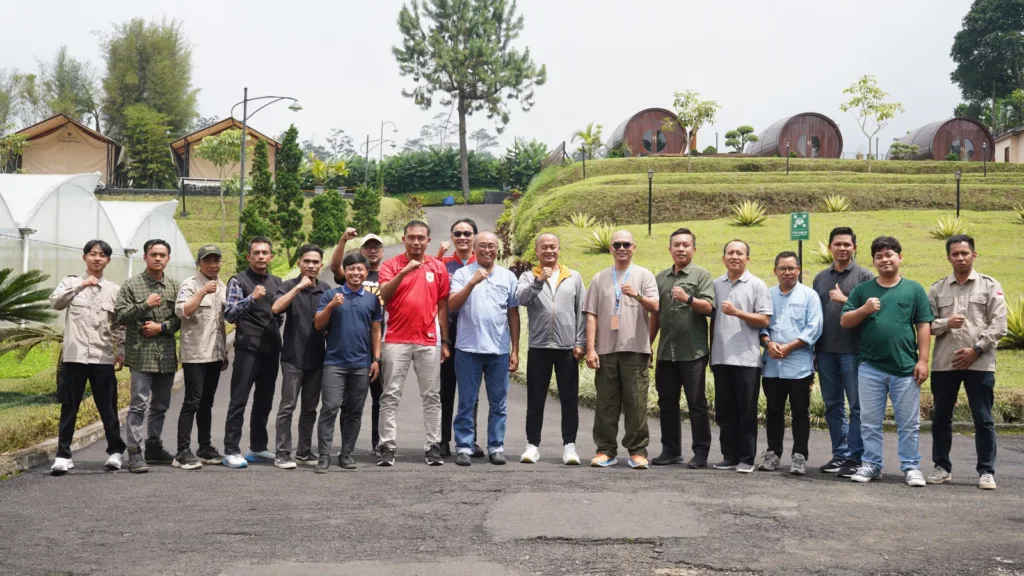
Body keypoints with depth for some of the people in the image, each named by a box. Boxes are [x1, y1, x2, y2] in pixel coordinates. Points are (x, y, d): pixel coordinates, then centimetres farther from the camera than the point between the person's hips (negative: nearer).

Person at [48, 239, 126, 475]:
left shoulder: (114, 290, 9)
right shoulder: (71, 282, 5)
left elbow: (119, 325, 12)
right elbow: (55, 302, -13)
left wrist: (121, 351, 4)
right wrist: (80, 285, -21)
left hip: (103, 357, 1)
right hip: (74, 355, -1)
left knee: (108, 407, 5)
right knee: (69, 407, 2)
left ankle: (115, 451, 17)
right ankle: (63, 455, 8)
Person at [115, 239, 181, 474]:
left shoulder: (174, 287, 9)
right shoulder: (132, 285, -1)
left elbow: (180, 319, 7)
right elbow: (120, 316, -7)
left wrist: (161, 327, -9)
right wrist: (145, 305, -16)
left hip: (167, 356, 5)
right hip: (141, 355, -4)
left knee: (160, 405, 13)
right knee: (138, 405, -7)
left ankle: (153, 447, 24)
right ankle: (134, 452, -4)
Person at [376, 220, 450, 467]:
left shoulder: (438, 267, 8)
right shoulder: (391, 265, 2)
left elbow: (442, 306, 10)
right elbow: (384, 294, -14)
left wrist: (445, 341, 7)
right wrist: (404, 272, -26)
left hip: (429, 342, 2)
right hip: (396, 341, -2)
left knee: (432, 396, 5)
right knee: (390, 395, -1)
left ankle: (433, 446, 10)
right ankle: (387, 447, 3)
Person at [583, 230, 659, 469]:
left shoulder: (644, 275, 7)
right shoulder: (600, 278, 13)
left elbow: (655, 308, -5)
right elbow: (591, 315, 9)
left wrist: (638, 295, -26)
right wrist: (590, 348, 0)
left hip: (635, 349, -2)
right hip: (606, 349, 2)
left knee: (636, 402, -2)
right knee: (606, 402, 3)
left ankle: (638, 451, 4)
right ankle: (606, 450, 9)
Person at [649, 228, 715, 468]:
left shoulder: (701, 275, 0)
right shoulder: (661, 277, 15)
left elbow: (708, 307, -12)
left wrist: (688, 299, -29)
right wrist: (648, 345, 16)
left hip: (693, 352, -5)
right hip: (666, 351, 5)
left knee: (696, 403, -1)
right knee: (667, 402, 9)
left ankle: (701, 453, 4)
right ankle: (670, 450, 18)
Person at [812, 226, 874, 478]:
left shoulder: (864, 276, 0)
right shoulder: (820, 278, 14)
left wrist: (844, 299, -12)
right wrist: (812, 350, 11)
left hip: (853, 350, -5)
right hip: (825, 351, 5)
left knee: (857, 406, -2)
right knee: (833, 405, 9)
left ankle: (855, 457, 2)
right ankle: (840, 454, 17)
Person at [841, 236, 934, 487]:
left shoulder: (914, 289, 4)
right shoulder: (862, 290, 7)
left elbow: (923, 326, 3)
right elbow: (845, 322, 6)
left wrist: (923, 360, -4)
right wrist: (864, 310, -12)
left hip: (905, 368, -1)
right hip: (870, 368, 1)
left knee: (909, 423, 5)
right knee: (870, 422, 8)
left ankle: (911, 467, 14)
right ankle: (871, 465, 18)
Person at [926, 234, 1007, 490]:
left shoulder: (990, 286, 4)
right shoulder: (937, 289, 10)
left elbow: (998, 325, -3)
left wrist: (976, 349, -12)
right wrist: (946, 323, -14)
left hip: (980, 363, -2)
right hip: (944, 363, 2)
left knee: (983, 420, 0)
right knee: (941, 418, 8)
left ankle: (986, 471, 7)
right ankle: (942, 467, 19)